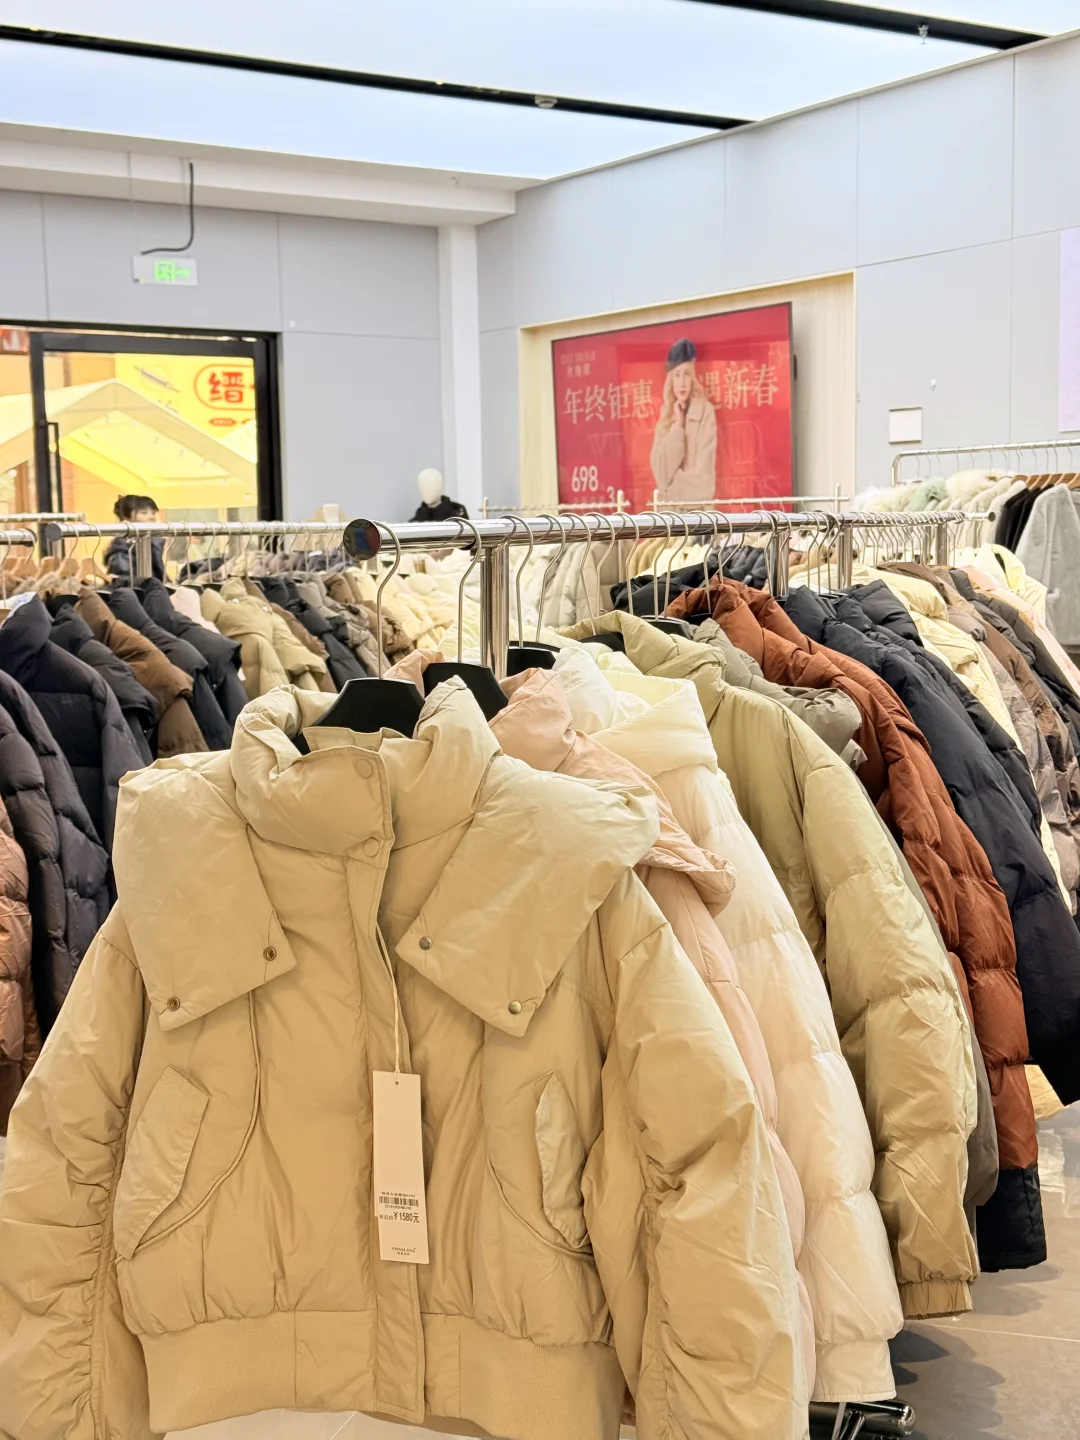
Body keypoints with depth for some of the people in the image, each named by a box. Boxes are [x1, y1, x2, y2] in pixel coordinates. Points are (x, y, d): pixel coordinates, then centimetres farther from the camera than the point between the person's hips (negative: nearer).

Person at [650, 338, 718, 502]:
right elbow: (661, 472, -5)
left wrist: (674, 483, 1)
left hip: (698, 503, -3)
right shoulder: (665, 415, 8)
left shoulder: (706, 412, -5)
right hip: (669, 503, 3)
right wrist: (677, 426, -7)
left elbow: (703, 474, -8)